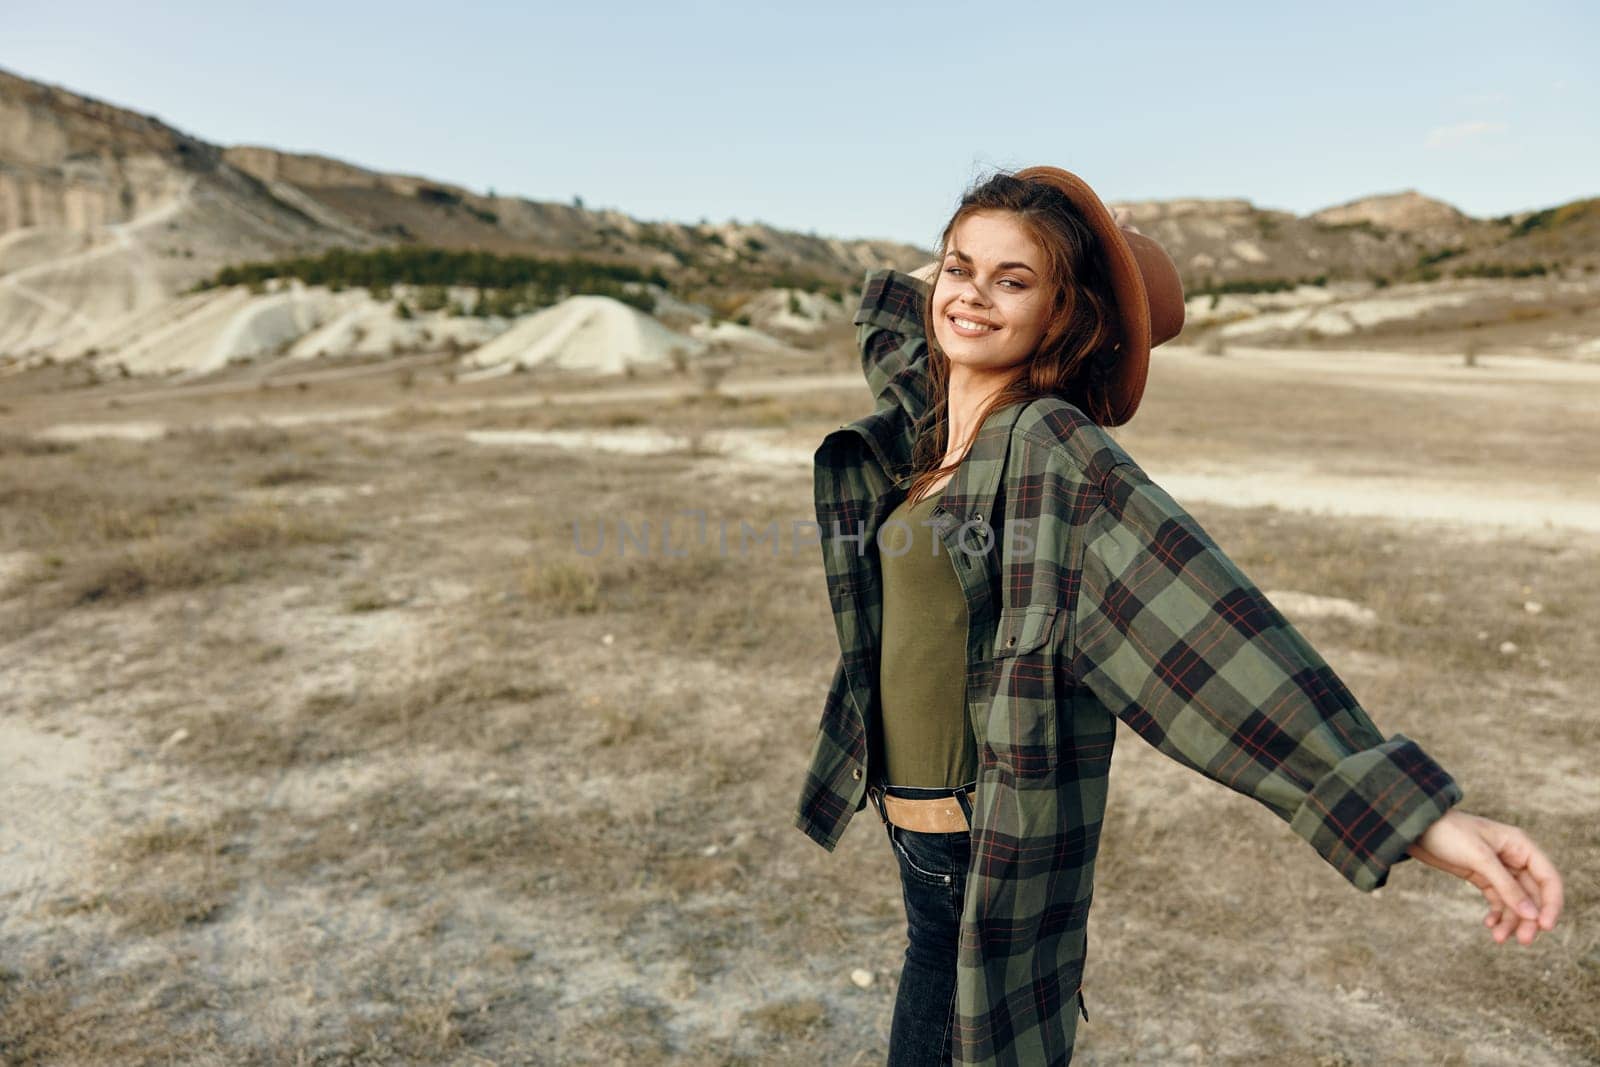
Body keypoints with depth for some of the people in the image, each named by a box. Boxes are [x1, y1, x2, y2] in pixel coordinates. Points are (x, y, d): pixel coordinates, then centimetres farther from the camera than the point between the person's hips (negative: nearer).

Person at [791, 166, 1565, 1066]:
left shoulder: (1056, 451, -21)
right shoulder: (921, 424, 2)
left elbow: (1212, 621, -30)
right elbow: (889, 304, 23)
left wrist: (1424, 813, -36)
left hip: (995, 840, -7)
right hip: (912, 814, 7)